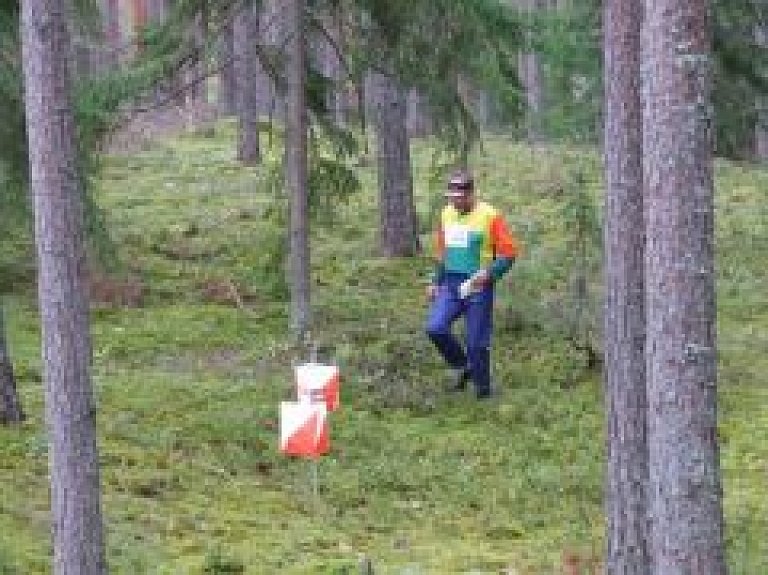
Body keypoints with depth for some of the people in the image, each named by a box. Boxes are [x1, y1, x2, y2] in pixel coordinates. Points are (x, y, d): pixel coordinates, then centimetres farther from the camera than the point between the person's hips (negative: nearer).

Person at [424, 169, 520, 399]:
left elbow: (509, 251, -8)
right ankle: (463, 366, 12)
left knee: (476, 341, -2)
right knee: (435, 328, -11)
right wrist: (436, 281, 18)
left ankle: (482, 387, 15)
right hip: (451, 285, 5)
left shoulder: (489, 216, -9)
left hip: (477, 286, -5)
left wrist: (489, 273, -20)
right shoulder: (446, 215, 10)